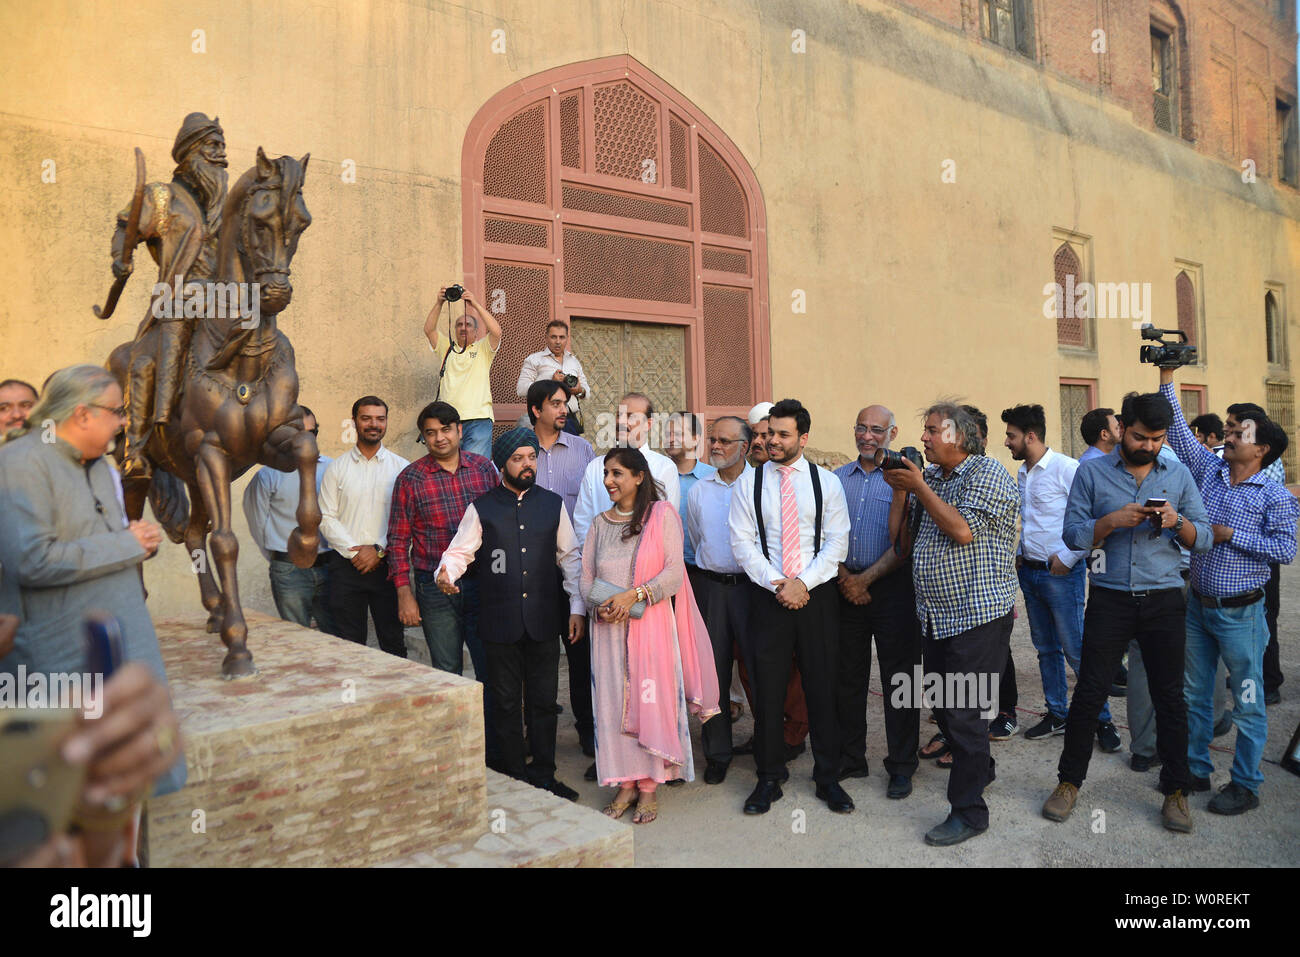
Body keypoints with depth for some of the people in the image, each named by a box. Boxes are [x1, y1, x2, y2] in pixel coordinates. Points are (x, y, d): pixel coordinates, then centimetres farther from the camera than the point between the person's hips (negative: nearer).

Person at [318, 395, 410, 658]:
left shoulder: (401, 467, 5)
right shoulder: (336, 468, 8)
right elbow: (326, 518, 2)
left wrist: (379, 550, -10)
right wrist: (354, 550, -9)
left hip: (387, 565, 0)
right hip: (346, 566, 1)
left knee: (394, 641, 3)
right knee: (348, 643, 4)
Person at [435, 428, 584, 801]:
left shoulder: (553, 504, 6)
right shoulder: (482, 508, 2)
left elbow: (570, 557, 9)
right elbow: (459, 550, 1)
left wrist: (577, 606, 4)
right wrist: (446, 572, -23)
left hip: (544, 620, 1)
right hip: (500, 622, -1)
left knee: (543, 701, 9)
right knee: (505, 703, 8)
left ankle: (543, 776, 24)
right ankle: (513, 779, 22)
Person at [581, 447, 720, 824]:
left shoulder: (662, 515, -1)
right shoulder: (599, 523, 12)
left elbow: (674, 573, -8)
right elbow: (586, 579, 11)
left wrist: (633, 595, -18)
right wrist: (602, 605, -9)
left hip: (652, 622, -3)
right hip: (609, 627, 4)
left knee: (651, 701, -1)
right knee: (612, 701, 4)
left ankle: (649, 787, 11)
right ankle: (625, 783, 16)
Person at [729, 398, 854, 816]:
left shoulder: (826, 482, 4)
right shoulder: (749, 482, 4)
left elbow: (837, 542, -1)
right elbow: (742, 542, -1)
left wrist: (803, 582, -12)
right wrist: (776, 584, -10)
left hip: (817, 594, 0)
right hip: (768, 596, 0)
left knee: (822, 689, 6)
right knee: (767, 690, 4)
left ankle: (828, 778, 21)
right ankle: (769, 779, 18)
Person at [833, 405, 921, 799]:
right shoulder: (837, 479, 11)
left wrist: (865, 579, -11)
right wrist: (844, 578, -5)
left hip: (892, 587, -4)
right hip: (846, 587, 4)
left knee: (898, 678, 2)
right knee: (848, 677, 10)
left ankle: (901, 767, 14)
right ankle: (849, 760, 23)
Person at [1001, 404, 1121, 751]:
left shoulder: (1066, 468, -14)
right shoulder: (1022, 472, 12)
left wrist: (1067, 557, -17)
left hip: (1061, 572, -8)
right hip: (1030, 572, 8)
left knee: (1076, 650, -5)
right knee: (1046, 649, 14)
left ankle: (1102, 720, 7)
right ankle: (1057, 714, 25)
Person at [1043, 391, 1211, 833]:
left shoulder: (1178, 475, 7)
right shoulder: (1091, 473, 1)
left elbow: (1204, 538, 5)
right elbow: (1072, 535, -3)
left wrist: (1177, 522, -15)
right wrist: (1112, 520, -19)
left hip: (1164, 599, 2)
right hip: (1109, 598, -1)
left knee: (1169, 697, 8)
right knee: (1088, 693, 3)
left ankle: (1175, 791, 23)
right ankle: (1069, 782, 19)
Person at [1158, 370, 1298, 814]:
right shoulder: (1209, 470, 4)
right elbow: (1178, 430, 0)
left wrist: (1230, 534, -17)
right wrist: (1167, 379, -4)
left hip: (1240, 613, -5)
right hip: (1198, 606, 5)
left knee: (1247, 703, 5)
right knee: (1194, 694, 15)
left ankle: (1246, 785, 18)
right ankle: (1196, 767, 30)